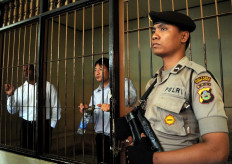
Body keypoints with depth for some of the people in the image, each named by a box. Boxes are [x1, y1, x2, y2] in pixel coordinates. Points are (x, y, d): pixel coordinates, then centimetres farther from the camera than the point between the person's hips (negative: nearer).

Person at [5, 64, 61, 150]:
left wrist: (52, 124, -1)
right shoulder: (20, 89, 6)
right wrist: (10, 95, -9)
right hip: (26, 126, 2)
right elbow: (12, 110, 3)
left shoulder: (48, 86, 0)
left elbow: (56, 107, 1)